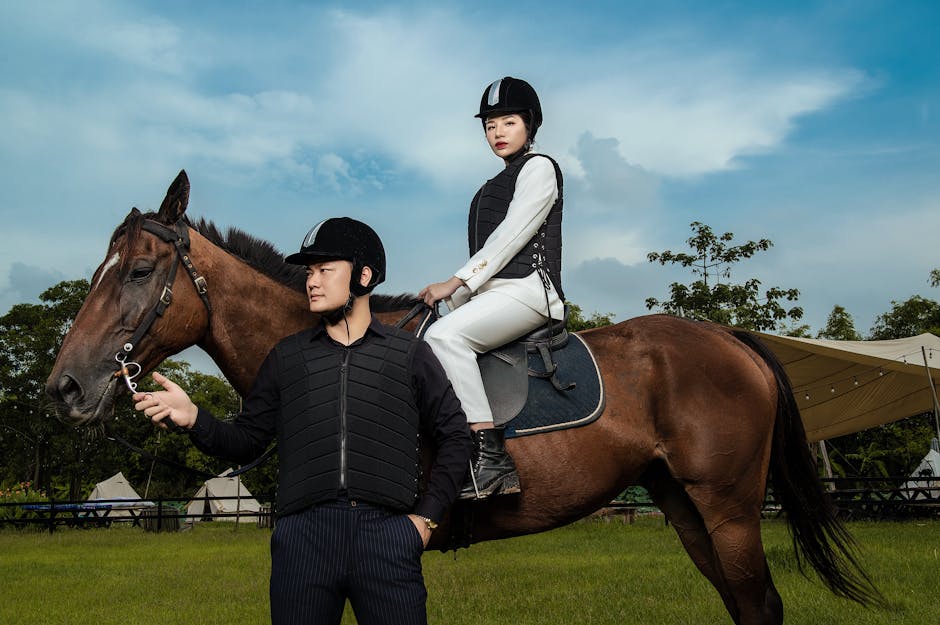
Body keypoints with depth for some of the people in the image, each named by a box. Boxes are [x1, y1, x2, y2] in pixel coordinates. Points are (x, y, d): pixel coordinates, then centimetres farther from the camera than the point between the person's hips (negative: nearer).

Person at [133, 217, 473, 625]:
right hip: (303, 533, 2)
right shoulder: (286, 357, 15)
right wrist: (193, 419, -6)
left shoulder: (409, 354, 9)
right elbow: (245, 442, 13)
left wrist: (427, 516, 1)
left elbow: (454, 437, 9)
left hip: (387, 533, -1)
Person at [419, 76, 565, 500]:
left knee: (444, 335, -32)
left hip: (528, 288, -10)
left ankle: (490, 460, -34)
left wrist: (456, 282, -14)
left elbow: (510, 236, -10)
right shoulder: (497, 184, 27)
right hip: (492, 292, 10)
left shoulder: (538, 168, 1)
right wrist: (456, 291, 8)